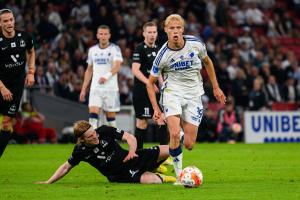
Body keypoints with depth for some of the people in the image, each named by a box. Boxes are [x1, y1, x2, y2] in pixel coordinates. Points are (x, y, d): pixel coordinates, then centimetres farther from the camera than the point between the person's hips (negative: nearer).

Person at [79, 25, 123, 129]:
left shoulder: (114, 49, -3)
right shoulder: (93, 50, 12)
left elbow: (117, 66, -18)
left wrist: (107, 76, -37)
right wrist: (84, 89, 15)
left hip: (110, 88, -3)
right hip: (95, 88, 3)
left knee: (110, 115, 2)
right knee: (93, 113, -11)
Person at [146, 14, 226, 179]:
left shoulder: (195, 44, -7)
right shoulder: (163, 55, -11)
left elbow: (207, 62, 15)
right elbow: (150, 83, 1)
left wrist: (216, 88, 16)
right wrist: (156, 108, -8)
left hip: (193, 95, 2)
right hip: (172, 93, -2)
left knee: (189, 145, -3)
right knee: (175, 134, -25)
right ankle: (179, 173, -6)